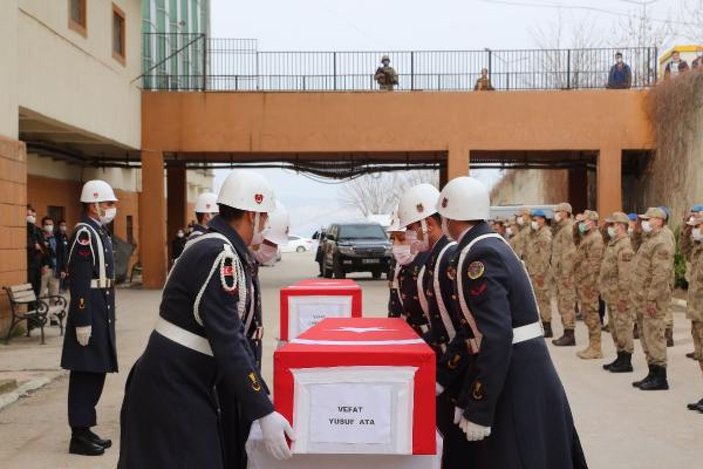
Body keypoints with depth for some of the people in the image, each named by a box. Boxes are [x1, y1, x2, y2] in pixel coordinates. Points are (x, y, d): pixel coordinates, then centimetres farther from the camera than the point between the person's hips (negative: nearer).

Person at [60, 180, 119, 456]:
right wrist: (82, 321, -23)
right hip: (89, 311, -10)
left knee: (96, 371, 14)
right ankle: (79, 435, 6)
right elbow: (79, 281, -21)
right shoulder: (84, 232, -15)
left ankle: (86, 428, 24)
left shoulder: (101, 231, 15)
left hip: (102, 310, 10)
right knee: (85, 373, -2)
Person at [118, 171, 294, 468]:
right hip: (172, 385, -10)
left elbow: (231, 331, 11)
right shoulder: (220, 255, -22)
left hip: (181, 381, 10)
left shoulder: (215, 247, 9)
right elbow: (227, 343, -26)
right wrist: (264, 413, -24)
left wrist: (261, 397, 11)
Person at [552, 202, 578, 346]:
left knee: (567, 304, -6)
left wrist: (566, 275, -22)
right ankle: (566, 333, 19)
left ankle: (570, 335, -2)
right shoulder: (560, 229, 18)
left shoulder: (569, 229, -14)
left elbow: (569, 254, -21)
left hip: (566, 273, -10)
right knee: (562, 304, 13)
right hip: (559, 273, 10)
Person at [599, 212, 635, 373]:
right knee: (615, 327, 16)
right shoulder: (612, 242, 15)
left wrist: (622, 297, -23)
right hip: (611, 294, 10)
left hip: (619, 295, -10)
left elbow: (626, 275, -22)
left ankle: (626, 362, 5)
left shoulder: (624, 246, -17)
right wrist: (604, 289, 20)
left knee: (623, 327, -3)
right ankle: (620, 358, 26)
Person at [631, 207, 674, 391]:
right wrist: (637, 296, 21)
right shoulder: (648, 241, 17)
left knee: (654, 338, -6)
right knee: (646, 338, 14)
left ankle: (660, 378, 1)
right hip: (642, 300, 10)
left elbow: (660, 275, -21)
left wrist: (652, 299, -23)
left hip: (652, 300, -10)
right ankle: (653, 374, 22)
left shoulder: (661, 244, -15)